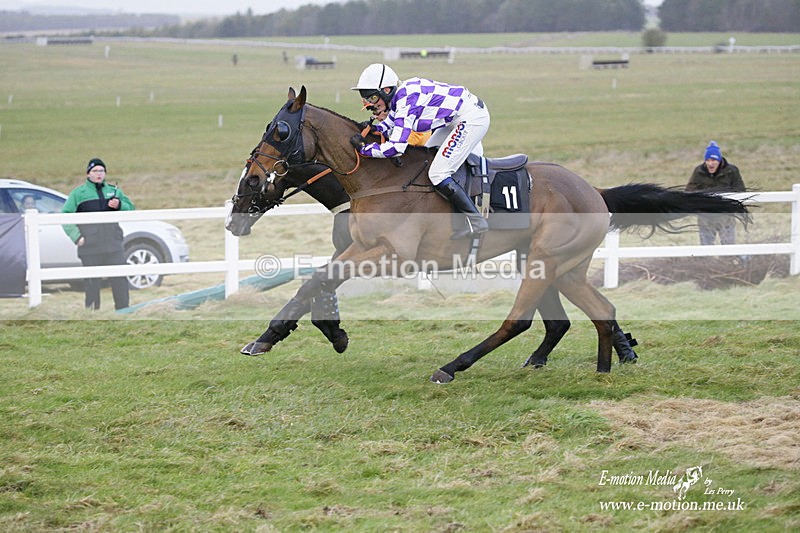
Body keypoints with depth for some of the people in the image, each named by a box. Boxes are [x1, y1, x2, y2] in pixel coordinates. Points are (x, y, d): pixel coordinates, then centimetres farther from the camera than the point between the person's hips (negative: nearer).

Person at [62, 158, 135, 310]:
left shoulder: (114, 191, 15)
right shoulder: (78, 193, 6)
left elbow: (130, 209, 18)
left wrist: (119, 205, -4)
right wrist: (76, 236, -7)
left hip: (113, 245, 3)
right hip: (90, 247, -3)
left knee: (120, 279, 0)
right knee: (91, 282, -1)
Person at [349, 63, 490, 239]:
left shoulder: (406, 102, -24)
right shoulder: (399, 94, 4)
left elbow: (396, 147, -28)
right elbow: (390, 125, 19)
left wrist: (364, 147, -20)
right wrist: (373, 129, 1)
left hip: (472, 118, -10)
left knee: (437, 174, -11)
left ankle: (475, 221, -8)